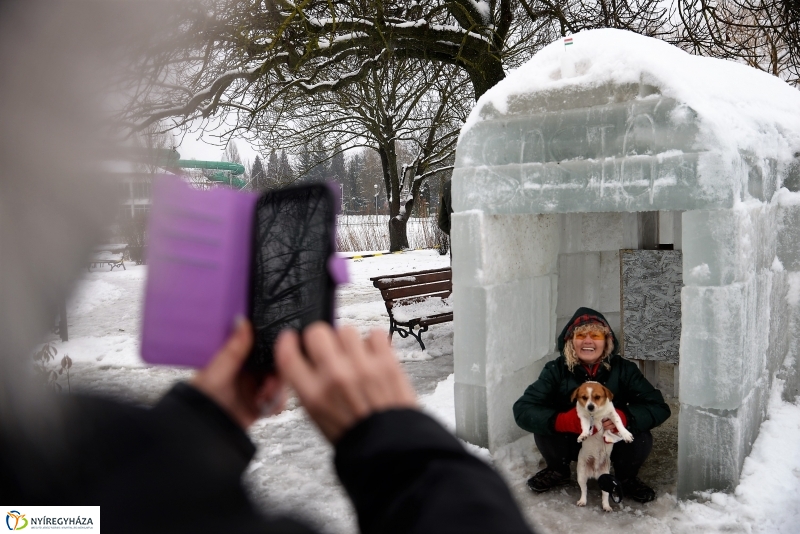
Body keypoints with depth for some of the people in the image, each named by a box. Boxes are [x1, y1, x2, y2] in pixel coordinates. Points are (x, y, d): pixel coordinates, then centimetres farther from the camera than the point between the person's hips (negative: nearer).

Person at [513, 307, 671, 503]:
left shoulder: (623, 369, -16)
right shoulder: (556, 370, -19)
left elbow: (659, 407, -20)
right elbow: (522, 409, -27)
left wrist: (625, 417, -40)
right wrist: (564, 420, -44)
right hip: (571, 441, 0)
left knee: (642, 438, -29)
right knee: (544, 428, -29)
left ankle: (627, 477, 6)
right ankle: (558, 471, 5)